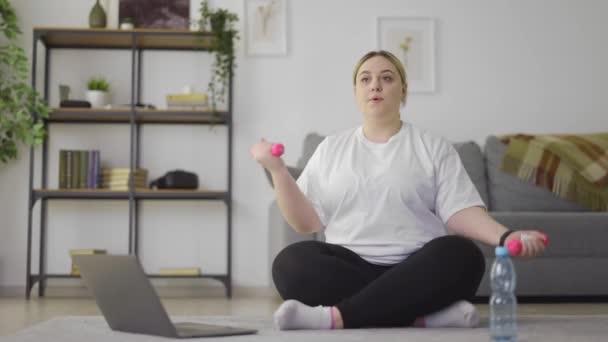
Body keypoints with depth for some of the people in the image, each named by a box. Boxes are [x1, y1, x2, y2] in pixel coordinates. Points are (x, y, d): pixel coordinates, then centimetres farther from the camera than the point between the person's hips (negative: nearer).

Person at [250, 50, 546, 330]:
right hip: (349, 267, 1)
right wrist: (277, 169, -4)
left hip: (416, 271, 0)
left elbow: (459, 212, -1)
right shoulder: (330, 148, 15)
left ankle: (337, 316, -37)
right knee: (291, 263, -29)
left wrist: (504, 236, -19)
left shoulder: (435, 148, 11)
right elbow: (306, 222, 9)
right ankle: (424, 313, -32)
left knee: (462, 255, -32)